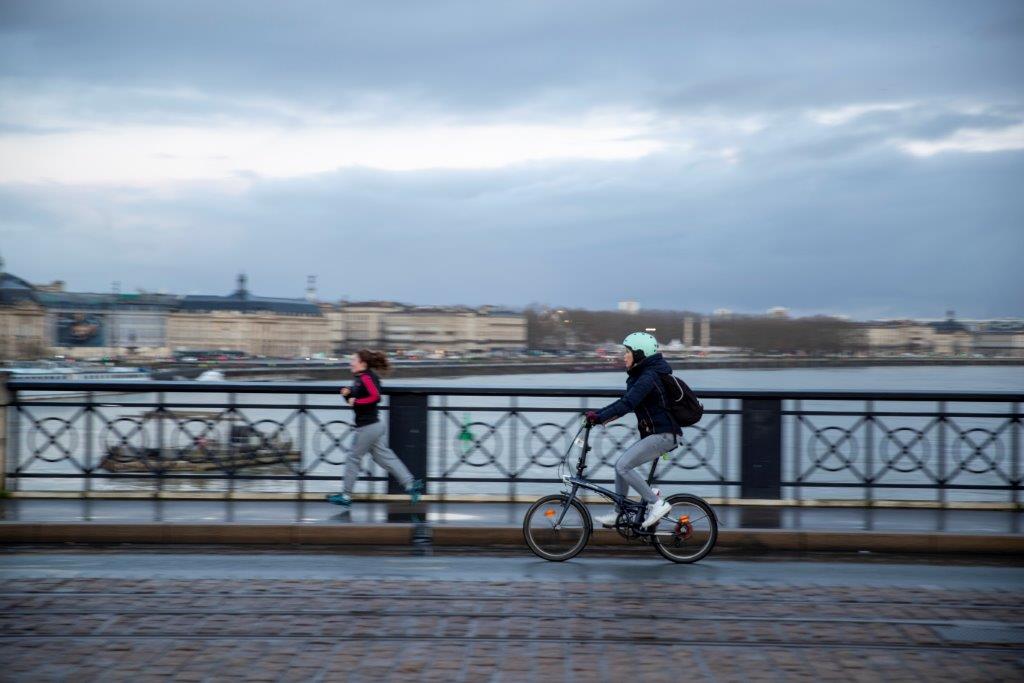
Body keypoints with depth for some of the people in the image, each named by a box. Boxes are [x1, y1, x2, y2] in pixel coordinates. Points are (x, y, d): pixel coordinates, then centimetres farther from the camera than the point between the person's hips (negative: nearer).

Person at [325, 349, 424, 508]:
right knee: (384, 457, 10)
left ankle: (346, 496, 10)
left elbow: (375, 397, -27)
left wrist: (356, 402, -20)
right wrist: (347, 394, 1)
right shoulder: (359, 378, 14)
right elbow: (354, 400, 21)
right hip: (372, 425, 10)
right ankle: (411, 484, 9)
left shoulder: (366, 377, -15)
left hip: (368, 427, -10)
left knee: (353, 459, 1)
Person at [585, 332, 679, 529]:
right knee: (622, 465, 10)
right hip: (655, 433, 10)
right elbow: (625, 402, 19)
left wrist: (599, 418, -28)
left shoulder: (649, 377, -17)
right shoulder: (640, 375, 15)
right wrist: (597, 413, 9)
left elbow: (627, 404, -27)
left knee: (623, 466, -15)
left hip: (663, 435, -10)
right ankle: (618, 514, 16)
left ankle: (657, 503, -8)